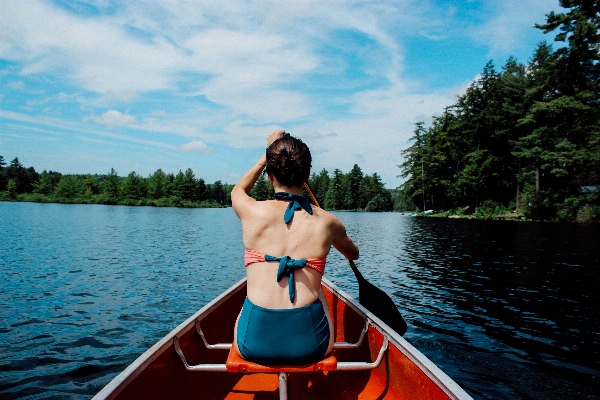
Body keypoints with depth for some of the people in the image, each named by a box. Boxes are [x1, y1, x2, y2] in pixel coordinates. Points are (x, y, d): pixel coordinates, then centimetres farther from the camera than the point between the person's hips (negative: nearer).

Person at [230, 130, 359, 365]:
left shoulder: (252, 212, -3)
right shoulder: (327, 222, 1)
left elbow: (238, 190, 26)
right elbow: (354, 254, 26)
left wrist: (267, 156, 32)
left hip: (255, 341, 0)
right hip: (309, 341, 0)